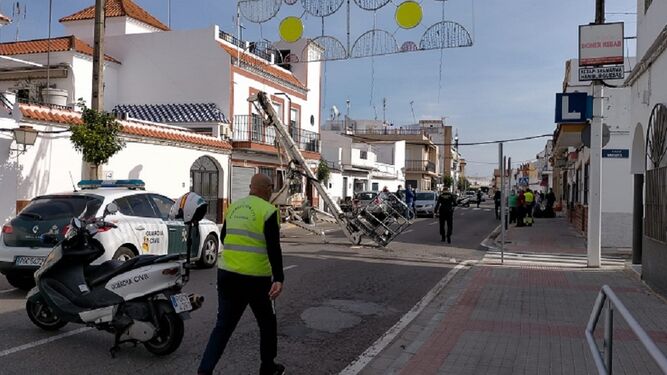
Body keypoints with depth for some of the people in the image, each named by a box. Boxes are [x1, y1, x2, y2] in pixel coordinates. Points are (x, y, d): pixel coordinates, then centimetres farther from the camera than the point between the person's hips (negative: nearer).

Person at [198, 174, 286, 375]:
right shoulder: (268, 211, -10)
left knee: (223, 325, 11)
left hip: (227, 274, 5)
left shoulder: (233, 207, 8)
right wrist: (279, 279, -19)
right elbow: (274, 248, -17)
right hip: (256, 278, -5)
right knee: (267, 323, 16)